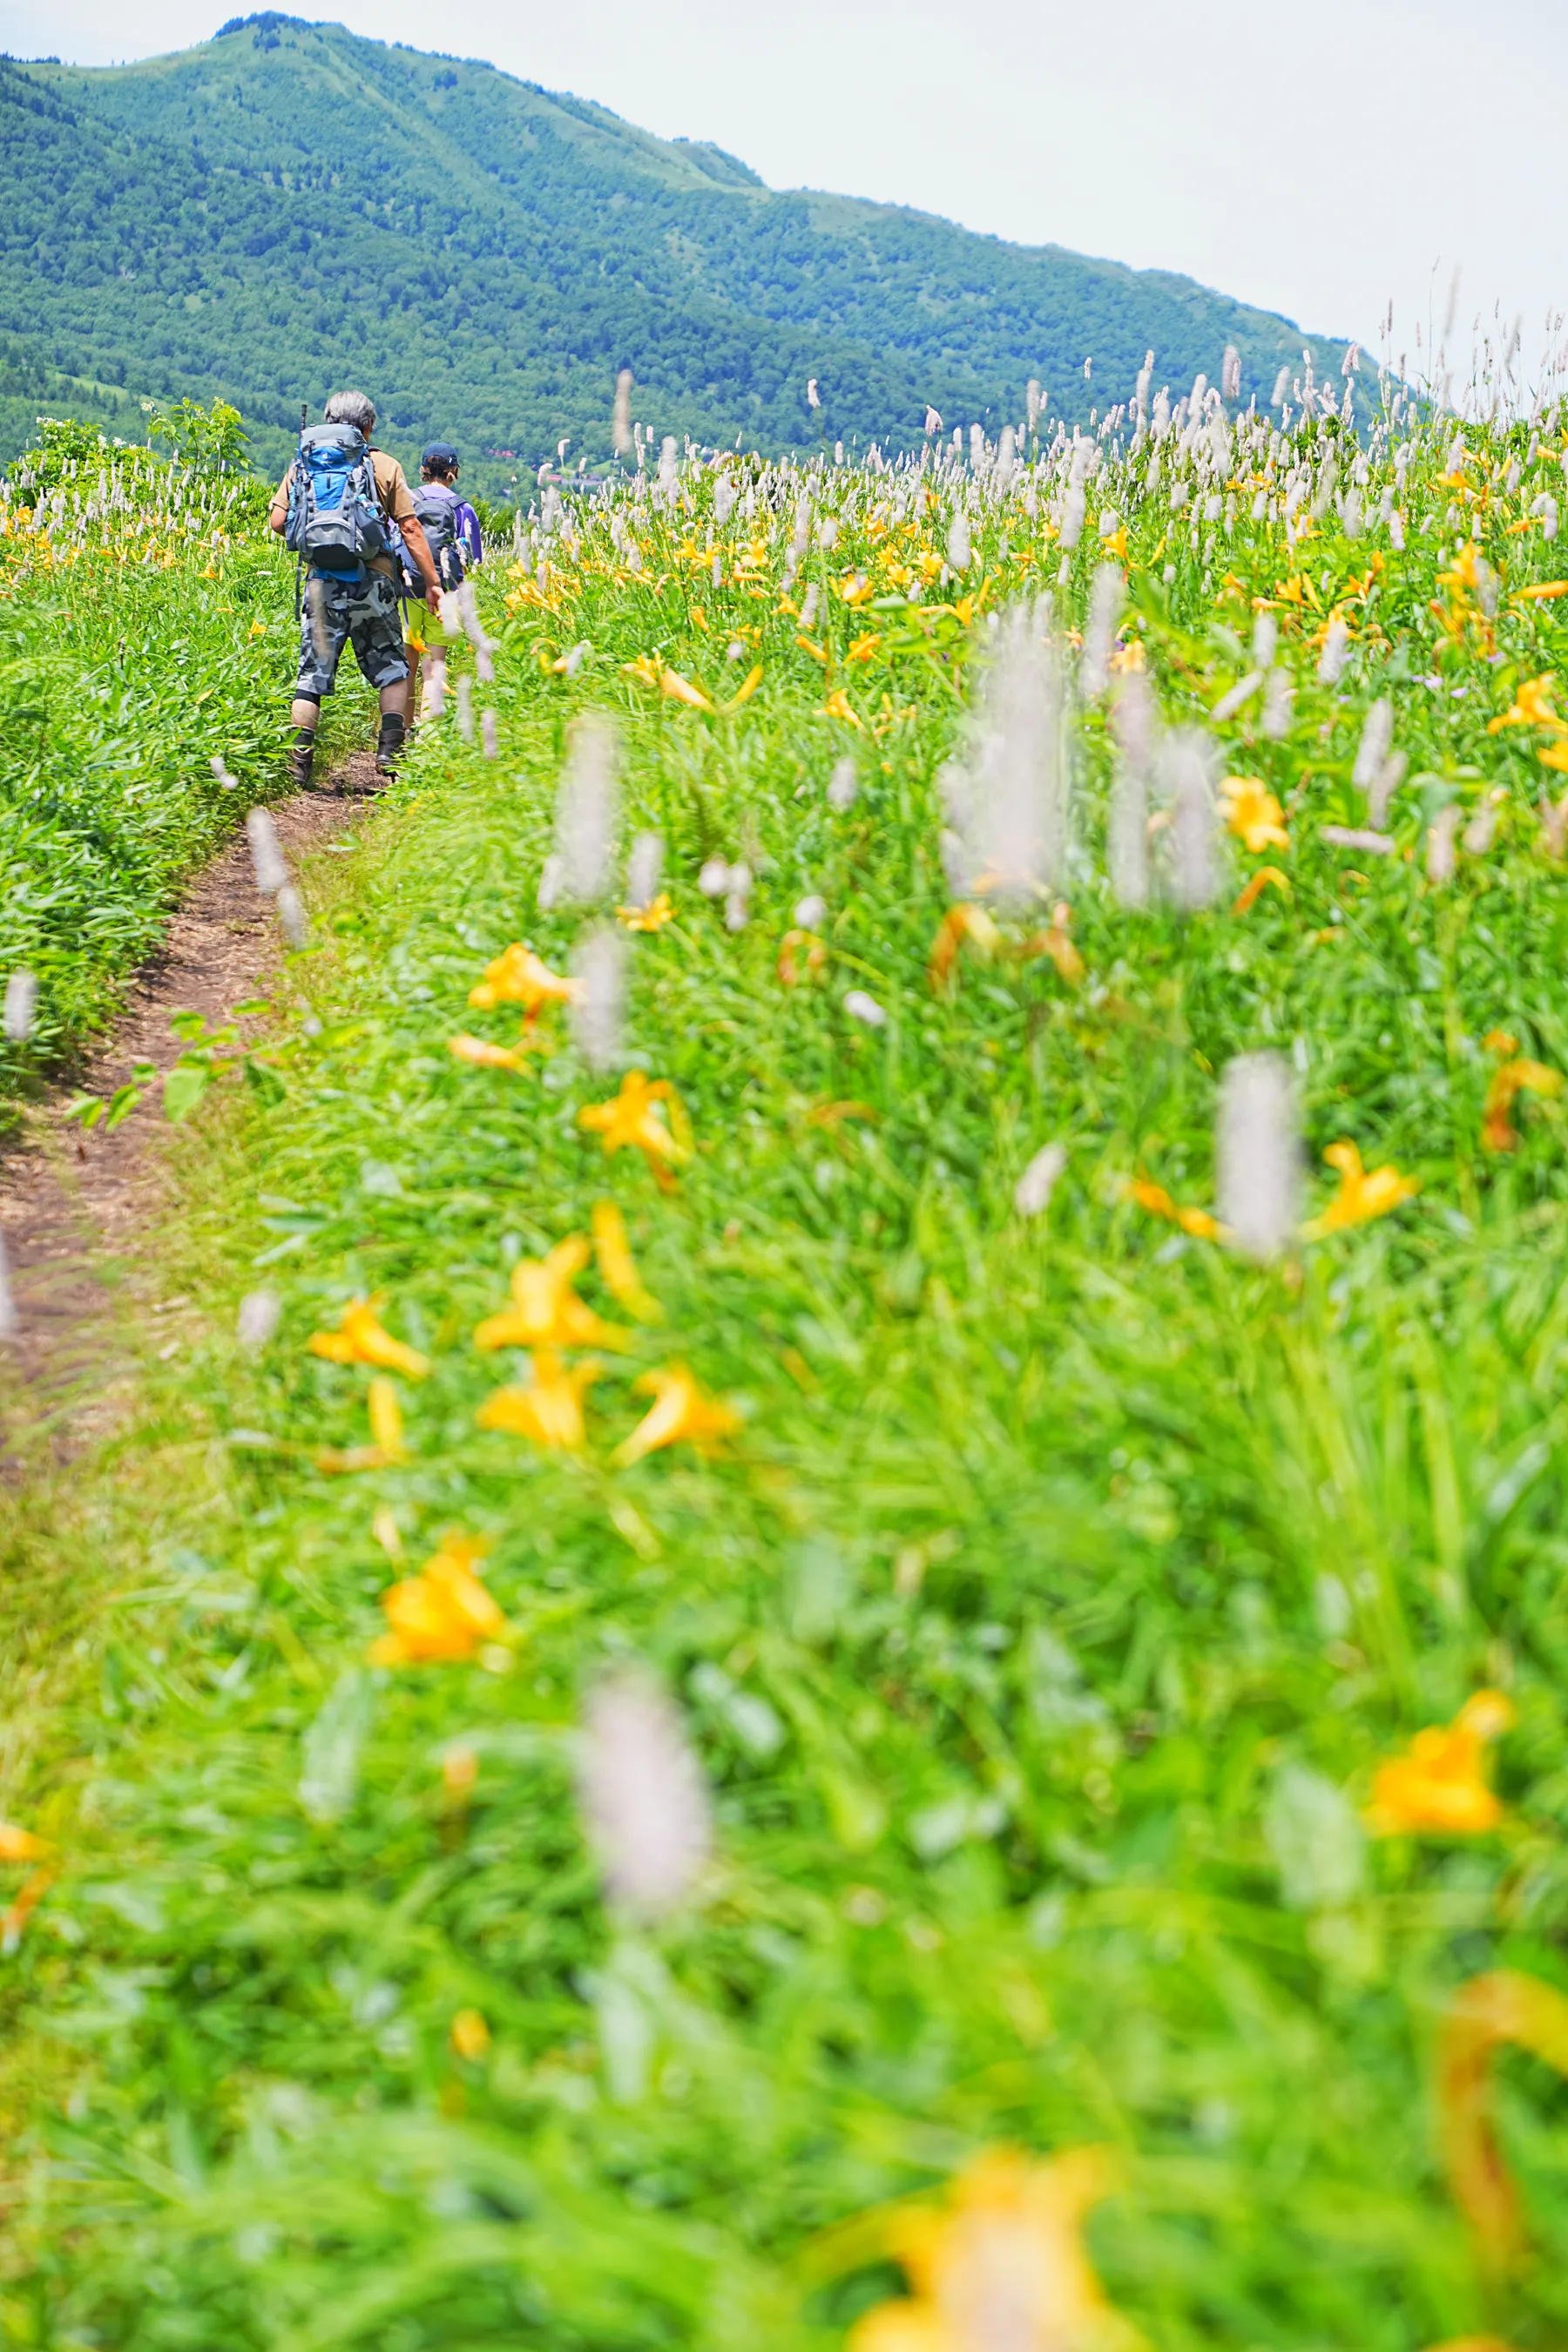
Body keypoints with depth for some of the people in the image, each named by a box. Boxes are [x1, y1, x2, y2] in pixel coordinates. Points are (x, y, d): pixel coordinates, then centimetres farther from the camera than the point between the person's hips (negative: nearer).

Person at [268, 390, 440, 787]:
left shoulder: (304, 463, 10)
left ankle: (299, 757, -1)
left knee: (312, 673, 5)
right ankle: (390, 747, 0)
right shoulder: (384, 465, 4)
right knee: (391, 668, 12)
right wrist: (432, 581, 3)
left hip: (320, 580, 2)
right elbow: (411, 528, -1)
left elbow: (278, 521, 4)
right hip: (371, 580, -2)